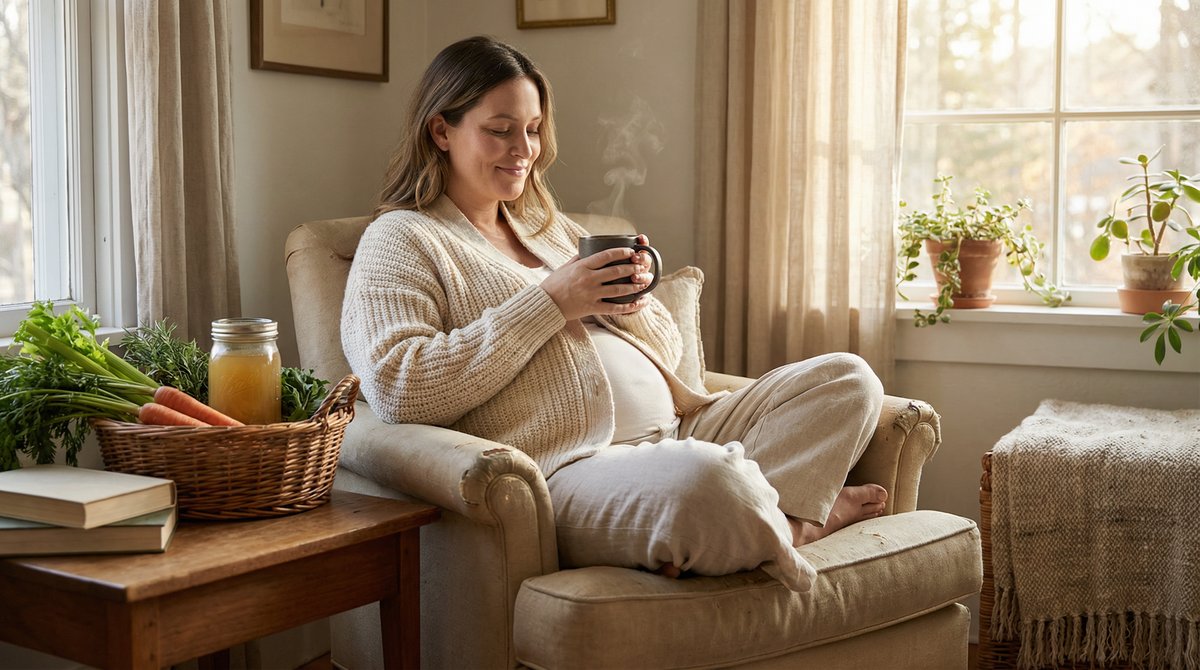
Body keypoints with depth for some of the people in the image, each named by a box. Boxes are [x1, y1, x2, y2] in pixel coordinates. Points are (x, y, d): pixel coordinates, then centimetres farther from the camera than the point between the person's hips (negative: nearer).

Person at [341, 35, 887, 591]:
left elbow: (667, 350, 25)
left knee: (848, 378, -2)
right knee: (699, 481, -39)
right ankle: (797, 524, -7)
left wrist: (631, 302, 0)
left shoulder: (550, 227, 25)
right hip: (567, 472, -8)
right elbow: (396, 391, -15)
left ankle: (762, 515, -20)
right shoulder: (401, 239, 4)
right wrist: (549, 303, -13)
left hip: (677, 430, 8)